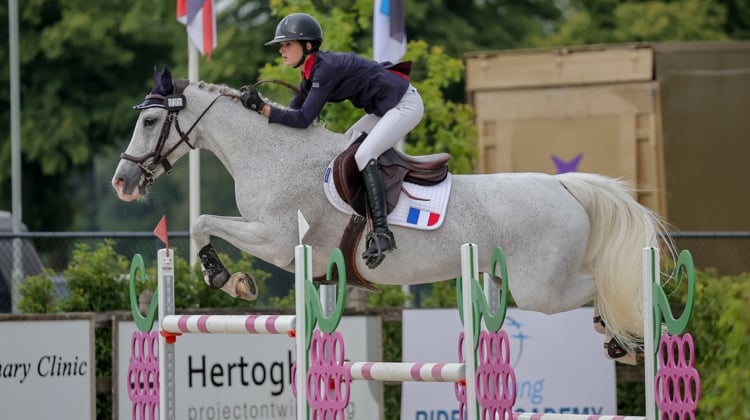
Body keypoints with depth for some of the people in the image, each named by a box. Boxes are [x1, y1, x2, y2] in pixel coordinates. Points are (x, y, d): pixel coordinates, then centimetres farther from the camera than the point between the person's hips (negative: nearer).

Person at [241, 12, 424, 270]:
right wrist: (256, 104, -4)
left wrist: (261, 107, -28)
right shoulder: (312, 72, 6)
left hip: (405, 104, -11)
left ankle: (381, 232, -29)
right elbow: (294, 112, 7)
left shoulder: (326, 68, -24)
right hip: (384, 109, 11)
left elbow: (302, 120, -27)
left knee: (363, 156, -24)